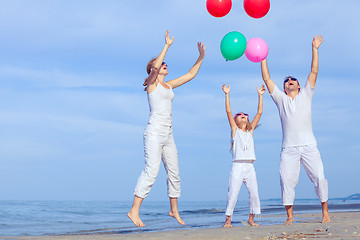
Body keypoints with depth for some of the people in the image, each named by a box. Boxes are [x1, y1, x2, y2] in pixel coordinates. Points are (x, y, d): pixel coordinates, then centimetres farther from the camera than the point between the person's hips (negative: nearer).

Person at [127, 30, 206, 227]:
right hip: (155, 132, -8)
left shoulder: (169, 85, 19)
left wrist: (201, 57, 17)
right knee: (151, 170, -17)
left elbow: (190, 75, 24)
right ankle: (134, 211, -17)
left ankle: (174, 210, 22)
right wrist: (167, 45, -17)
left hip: (168, 135, 8)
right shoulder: (152, 83, -1)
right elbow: (155, 67, -22)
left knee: (174, 172, 9)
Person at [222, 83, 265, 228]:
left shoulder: (250, 131, 18)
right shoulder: (235, 130, 10)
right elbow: (228, 111, 1)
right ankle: (228, 220, 2)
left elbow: (259, 113, 14)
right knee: (232, 194, -7)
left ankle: (251, 218, 10)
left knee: (254, 194, -3)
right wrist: (227, 94, -4)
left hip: (250, 167, 3)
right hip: (237, 166, -3)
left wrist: (260, 95, 12)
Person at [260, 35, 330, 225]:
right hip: (289, 148, 1)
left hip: (309, 145, 0)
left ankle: (325, 212, 4)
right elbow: (267, 80, 14)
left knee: (319, 177, -7)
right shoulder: (280, 99, 17)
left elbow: (314, 72, 10)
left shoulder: (305, 95, 16)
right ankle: (290, 215, -2)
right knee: (286, 180, -9)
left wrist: (315, 49, 6)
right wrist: (263, 58, 13)